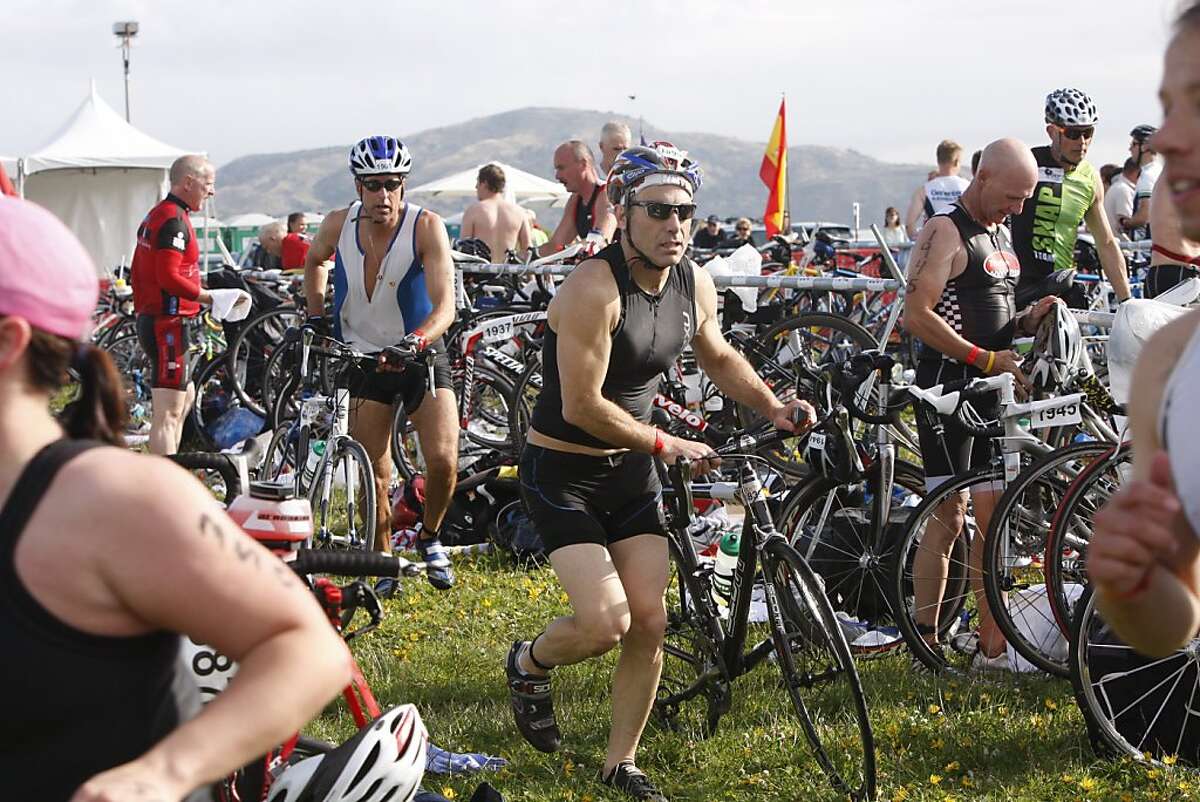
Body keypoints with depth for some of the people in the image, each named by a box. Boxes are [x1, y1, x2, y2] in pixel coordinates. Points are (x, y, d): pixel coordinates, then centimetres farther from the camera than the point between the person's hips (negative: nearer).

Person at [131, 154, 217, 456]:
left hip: (150, 317, 11)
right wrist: (211, 297, -20)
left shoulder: (155, 215, 17)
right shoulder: (174, 219, -15)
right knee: (168, 413, -11)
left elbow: (136, 273, 22)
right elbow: (169, 277, -25)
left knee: (186, 397, 23)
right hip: (170, 322, -11)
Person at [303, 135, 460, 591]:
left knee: (443, 461, -16)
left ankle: (429, 537, 12)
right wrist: (316, 318, 7)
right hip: (365, 359, 2)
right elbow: (314, 261, 17)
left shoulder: (426, 227, -19)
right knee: (374, 474, 0)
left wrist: (415, 341, -44)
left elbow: (445, 305, -27)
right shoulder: (338, 225, -9)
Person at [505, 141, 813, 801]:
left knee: (649, 621, 0)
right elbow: (582, 406, -25)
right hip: (562, 472, -7)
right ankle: (528, 664, 18)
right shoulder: (594, 288, -25)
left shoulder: (694, 283, -1)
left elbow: (718, 357, 19)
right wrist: (665, 445, -17)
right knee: (606, 623, -16)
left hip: (631, 472, 7)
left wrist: (772, 407, 3)